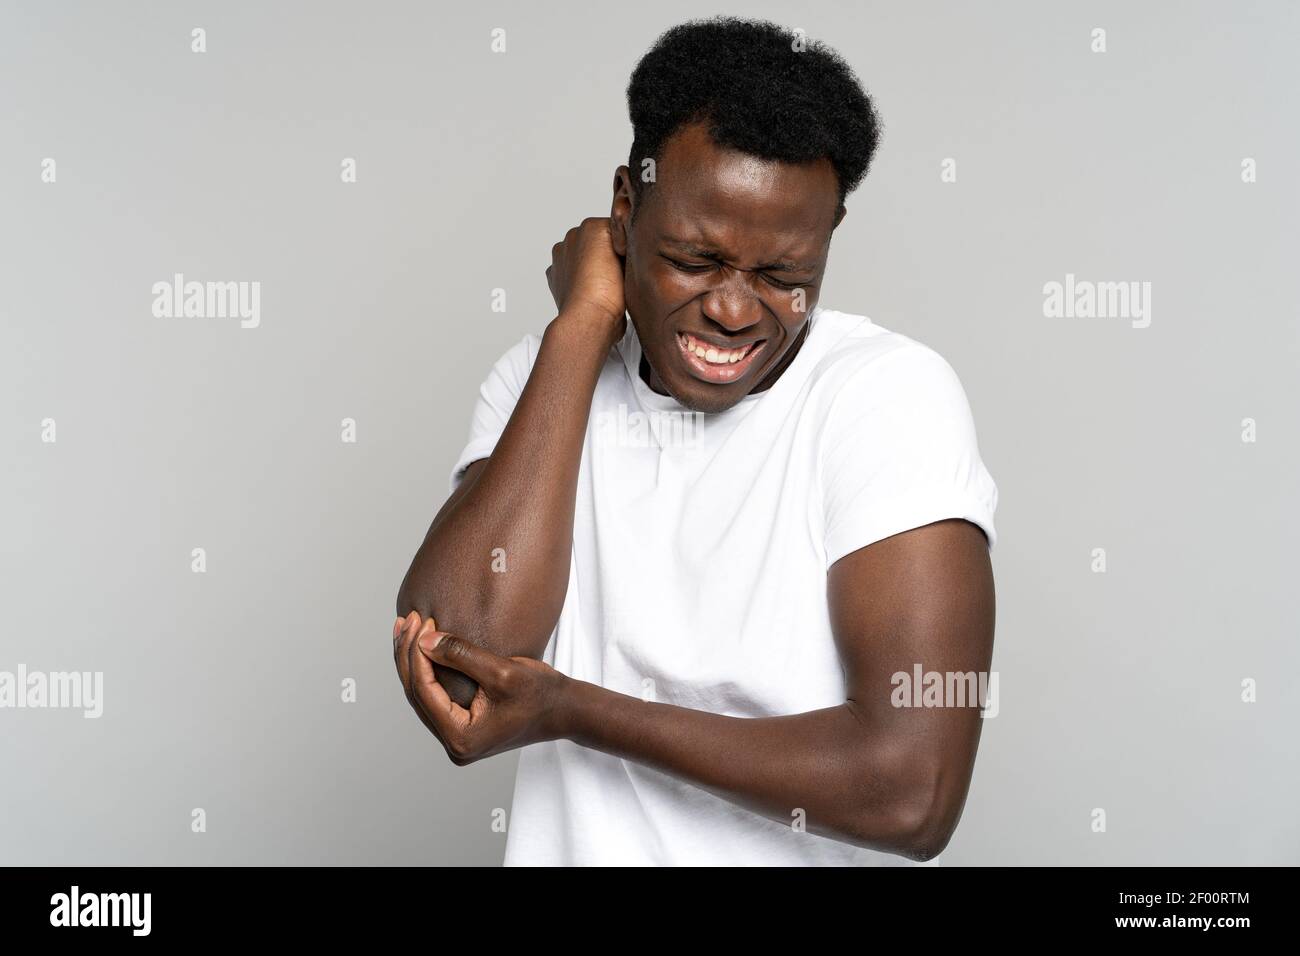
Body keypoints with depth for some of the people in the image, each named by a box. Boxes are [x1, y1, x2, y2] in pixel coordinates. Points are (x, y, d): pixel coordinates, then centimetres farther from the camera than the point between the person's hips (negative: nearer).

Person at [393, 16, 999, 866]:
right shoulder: (548, 375, 0)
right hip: (567, 842, 3)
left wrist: (569, 713, -15)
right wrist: (581, 320, -13)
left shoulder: (893, 394, -12)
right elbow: (458, 651, -16)